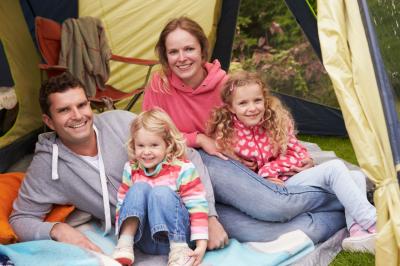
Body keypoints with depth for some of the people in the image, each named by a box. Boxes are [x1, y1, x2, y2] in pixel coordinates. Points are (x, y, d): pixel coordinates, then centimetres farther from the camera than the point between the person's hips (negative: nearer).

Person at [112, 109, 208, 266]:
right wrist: (120, 234, -2)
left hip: (175, 234, -3)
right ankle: (125, 243, -25)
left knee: (161, 191, -28)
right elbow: (122, 203, 9)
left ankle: (179, 249, -27)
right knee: (139, 188, -19)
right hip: (144, 239, 3)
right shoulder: (131, 170, 5)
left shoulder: (183, 169, -8)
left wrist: (201, 244, -19)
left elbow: (197, 206, -11)